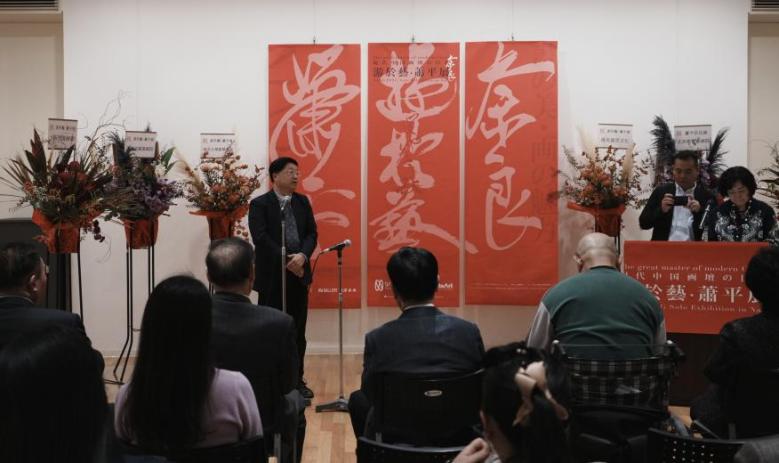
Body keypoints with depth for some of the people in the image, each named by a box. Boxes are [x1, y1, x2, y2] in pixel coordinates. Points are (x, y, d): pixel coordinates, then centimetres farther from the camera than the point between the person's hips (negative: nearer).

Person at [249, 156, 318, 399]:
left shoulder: (302, 202, 12)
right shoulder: (259, 204, -4)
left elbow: (312, 233, 5)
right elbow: (261, 238, -13)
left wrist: (302, 256, -13)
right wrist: (286, 260, -18)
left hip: (298, 274, 5)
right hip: (272, 276, -4)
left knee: (297, 331, 9)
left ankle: (296, 380, 18)